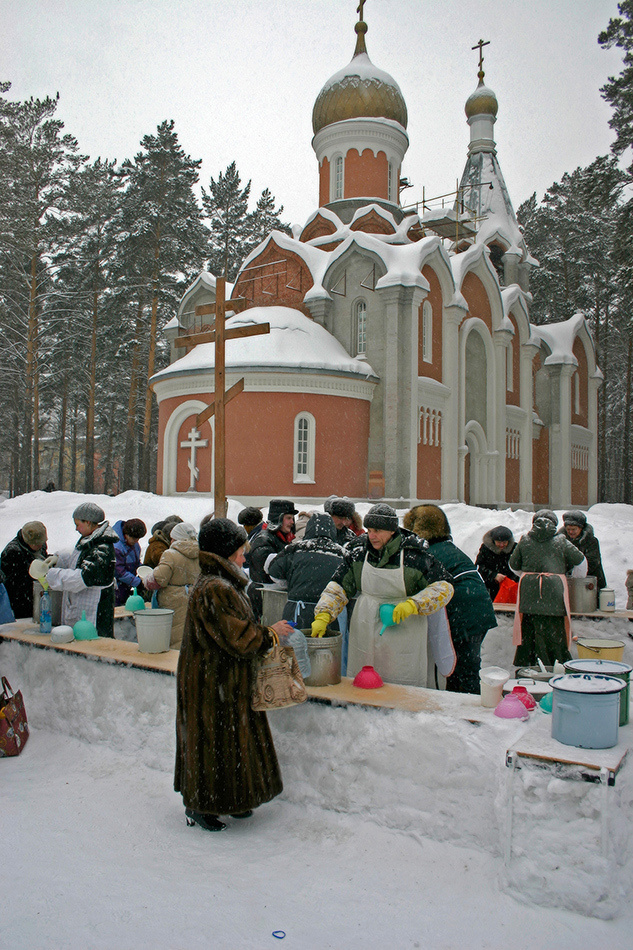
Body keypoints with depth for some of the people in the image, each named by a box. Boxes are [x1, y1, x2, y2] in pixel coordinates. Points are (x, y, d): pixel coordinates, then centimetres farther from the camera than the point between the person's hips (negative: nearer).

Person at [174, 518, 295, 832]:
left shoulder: (223, 585, 9)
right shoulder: (213, 590, -25)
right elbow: (238, 638, -25)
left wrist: (265, 632, 7)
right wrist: (271, 633, -12)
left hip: (227, 679, 10)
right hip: (212, 682, -10)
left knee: (229, 738, 18)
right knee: (214, 739, 3)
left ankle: (228, 800, 32)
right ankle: (199, 807, 20)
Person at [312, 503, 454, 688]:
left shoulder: (414, 556, -10)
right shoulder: (358, 554, 2)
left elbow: (444, 586, -8)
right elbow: (338, 588, 3)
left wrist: (413, 605, -21)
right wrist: (323, 616, -11)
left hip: (404, 633, -3)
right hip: (365, 636, 4)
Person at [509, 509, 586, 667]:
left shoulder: (525, 541, 8)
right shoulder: (561, 541, 4)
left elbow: (514, 565, 18)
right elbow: (579, 560, 13)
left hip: (529, 593, 2)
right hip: (553, 593, -1)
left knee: (528, 633, 7)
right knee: (554, 634, 4)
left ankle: (525, 666, 10)